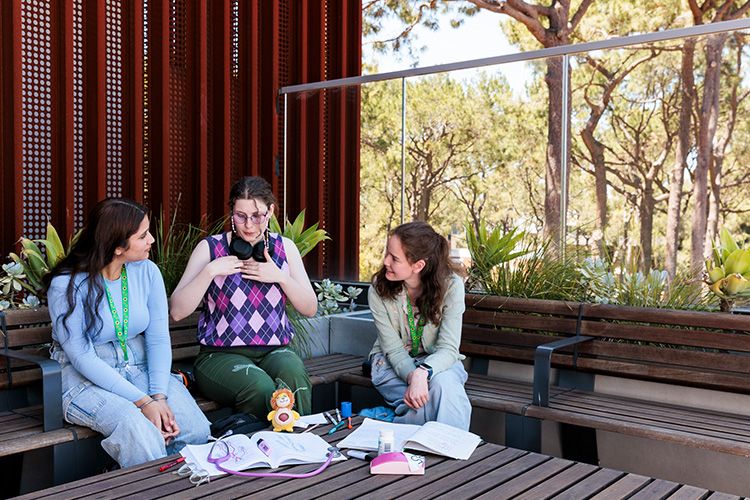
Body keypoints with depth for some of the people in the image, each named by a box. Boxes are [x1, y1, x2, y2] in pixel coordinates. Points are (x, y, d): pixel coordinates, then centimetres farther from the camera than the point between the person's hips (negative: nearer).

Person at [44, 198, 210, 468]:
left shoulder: (147, 271, 0)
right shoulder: (66, 285, -14)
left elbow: (159, 338, -3)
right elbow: (82, 357, -17)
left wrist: (159, 396, -18)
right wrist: (143, 401, -23)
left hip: (142, 370, 4)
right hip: (88, 380, -4)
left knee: (196, 428, -21)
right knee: (141, 432, -32)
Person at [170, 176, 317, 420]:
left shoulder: (285, 247, 10)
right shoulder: (210, 248, 2)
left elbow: (310, 308, 8)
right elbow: (177, 311, -4)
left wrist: (280, 277, -7)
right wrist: (210, 271, -15)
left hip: (275, 350, 3)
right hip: (221, 355, -2)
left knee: (295, 377, -32)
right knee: (260, 388, -34)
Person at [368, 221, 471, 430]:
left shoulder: (450, 285, -19)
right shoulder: (379, 289, -16)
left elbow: (448, 348, -23)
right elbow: (394, 349, -15)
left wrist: (421, 373, -43)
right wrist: (412, 376, -36)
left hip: (436, 361, 0)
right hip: (392, 363, 0)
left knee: (445, 384, -35)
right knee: (421, 400, -32)